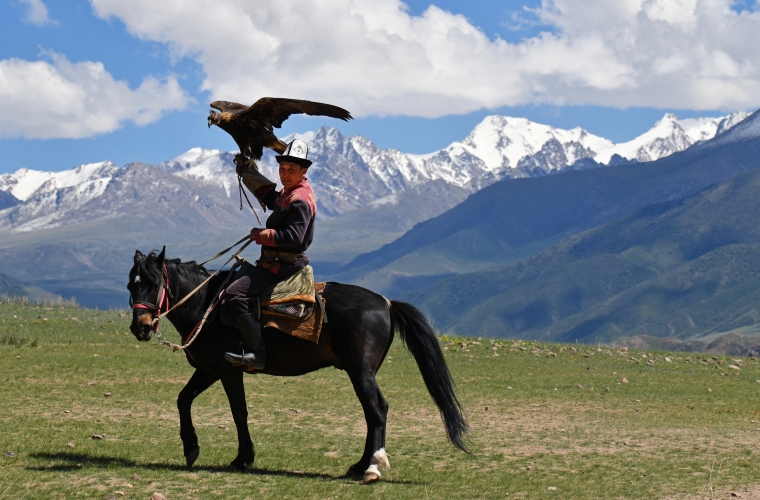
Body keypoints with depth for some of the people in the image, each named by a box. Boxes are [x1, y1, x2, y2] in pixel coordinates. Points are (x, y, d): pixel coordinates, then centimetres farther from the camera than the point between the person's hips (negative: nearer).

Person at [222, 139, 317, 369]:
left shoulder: (300, 200, -18)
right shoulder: (287, 194, 14)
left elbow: (294, 237, -28)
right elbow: (269, 197, 37)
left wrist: (264, 234, -18)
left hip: (284, 264, -11)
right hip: (274, 261, 11)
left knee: (235, 294, -23)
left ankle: (257, 353, -27)